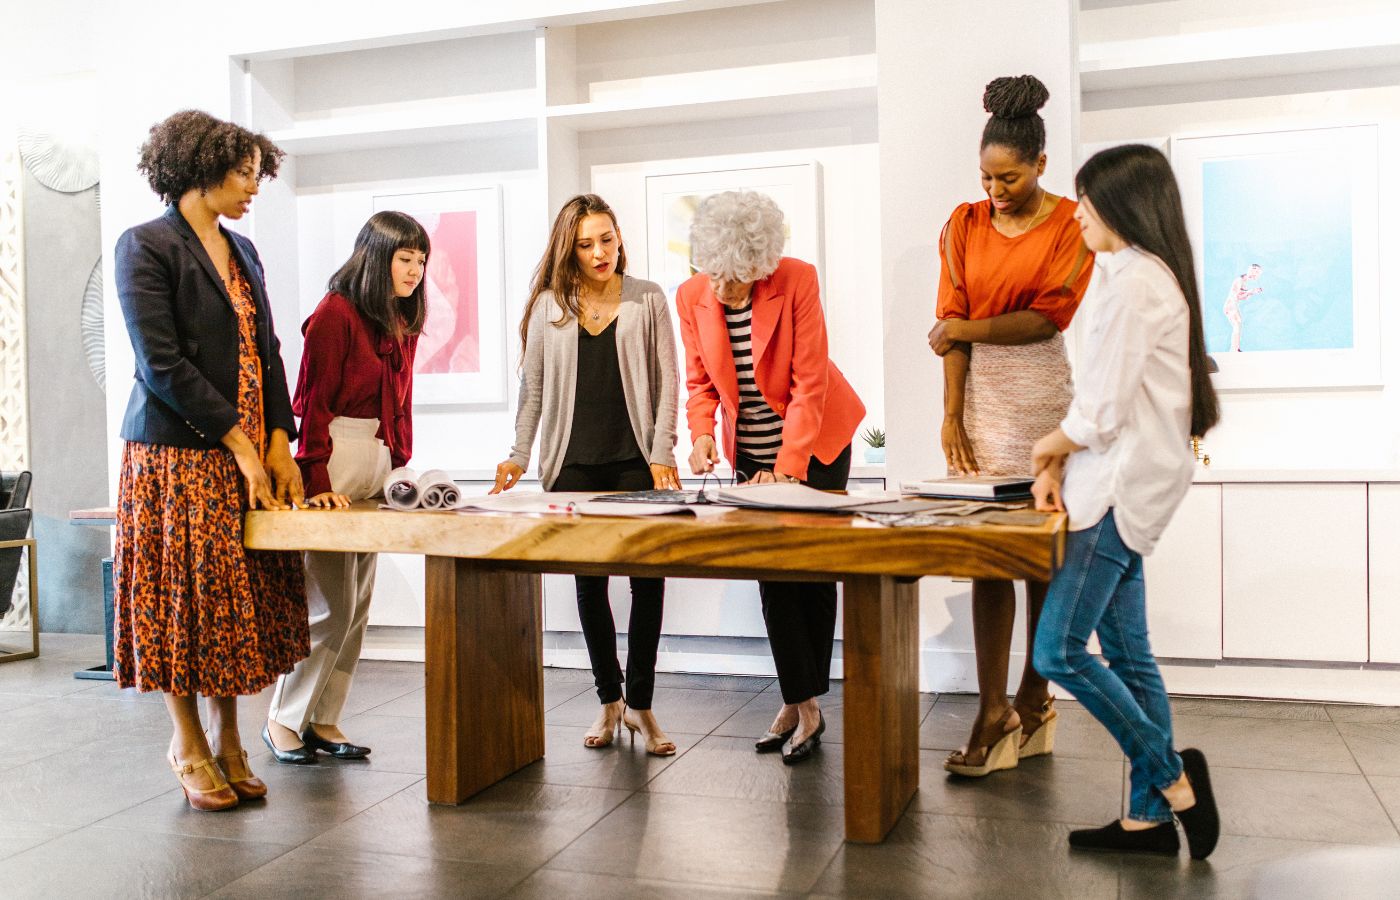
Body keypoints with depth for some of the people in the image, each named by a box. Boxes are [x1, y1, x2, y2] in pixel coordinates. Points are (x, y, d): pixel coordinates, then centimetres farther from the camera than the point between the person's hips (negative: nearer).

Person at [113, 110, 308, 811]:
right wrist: (239, 444, -14)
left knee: (240, 596, 8)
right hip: (179, 455, -6)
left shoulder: (242, 251, 16)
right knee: (184, 593, 2)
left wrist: (279, 441, 1)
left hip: (251, 452, 6)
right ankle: (189, 745, 17)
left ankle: (226, 738, 20)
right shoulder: (145, 245, -6)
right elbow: (162, 363, -13)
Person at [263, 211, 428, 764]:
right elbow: (313, 403, -12)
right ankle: (284, 720, 10)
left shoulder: (402, 322, 14)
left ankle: (323, 721, 19)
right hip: (334, 461, -8)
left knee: (358, 607, 9)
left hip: (379, 464, 8)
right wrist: (317, 482, -17)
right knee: (331, 605, -5)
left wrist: (400, 465, 8)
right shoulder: (336, 313, -9)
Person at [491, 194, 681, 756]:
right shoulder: (548, 305, 8)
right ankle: (608, 699, 20)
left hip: (635, 461, -1)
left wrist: (662, 455, -7)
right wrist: (520, 455, 2)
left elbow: (666, 383, 2)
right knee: (589, 582, 7)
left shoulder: (647, 300, 5)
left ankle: (640, 703, 8)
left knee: (648, 578, -4)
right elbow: (532, 388, 10)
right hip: (573, 464, 1)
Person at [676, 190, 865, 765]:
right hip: (750, 451, 4)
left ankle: (806, 702, 11)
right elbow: (700, 380, 2)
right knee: (772, 572, 2)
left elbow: (810, 381, -20)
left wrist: (787, 465, -25)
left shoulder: (797, 280, -20)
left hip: (815, 440, -3)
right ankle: (800, 705, 10)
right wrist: (702, 434, -17)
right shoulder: (692, 296, -9)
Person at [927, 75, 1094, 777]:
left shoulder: (1073, 226, 0)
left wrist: (967, 328, -5)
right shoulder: (965, 226, 10)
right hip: (981, 391, 3)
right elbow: (953, 325, 3)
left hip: (1046, 394, -2)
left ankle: (1033, 699, 15)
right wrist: (952, 416, -3)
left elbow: (1047, 318, -7)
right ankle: (994, 713, 2)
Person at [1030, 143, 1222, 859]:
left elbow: (1103, 409, -18)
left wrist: (1050, 446, 1)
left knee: (1059, 650, -8)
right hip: (1120, 486, 10)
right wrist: (1060, 466, 6)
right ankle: (1150, 815, 18)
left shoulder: (1133, 281, -15)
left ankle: (1172, 776, 4)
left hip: (1123, 487, -10)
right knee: (1126, 656, 11)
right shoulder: (1143, 273, 17)